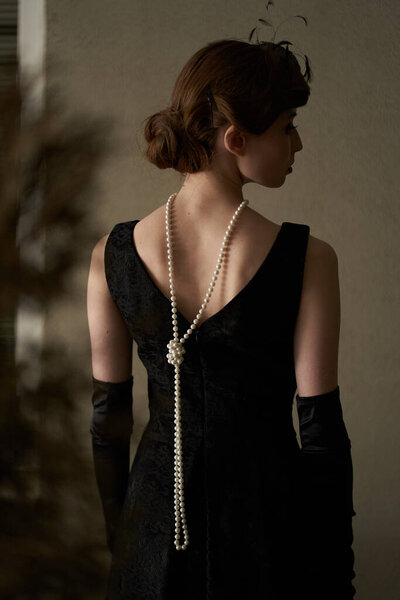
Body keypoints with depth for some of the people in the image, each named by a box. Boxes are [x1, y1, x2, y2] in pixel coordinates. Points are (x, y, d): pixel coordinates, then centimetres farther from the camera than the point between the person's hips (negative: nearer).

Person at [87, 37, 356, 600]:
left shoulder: (112, 254, -8)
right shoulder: (307, 259, -18)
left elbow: (108, 416, 1)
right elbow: (320, 428, -13)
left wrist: (119, 534, 14)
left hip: (156, 515, 3)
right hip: (267, 507, -3)